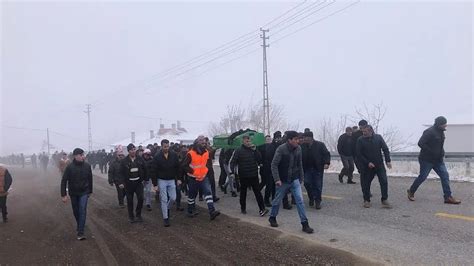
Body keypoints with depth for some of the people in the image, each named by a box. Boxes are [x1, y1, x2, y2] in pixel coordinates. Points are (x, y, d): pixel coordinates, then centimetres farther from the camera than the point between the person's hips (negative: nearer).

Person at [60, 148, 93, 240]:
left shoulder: (87, 166, -8)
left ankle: (80, 232, -9)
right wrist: (64, 195, -14)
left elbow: (90, 179, 4)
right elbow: (64, 181, -11)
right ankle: (80, 225, 40)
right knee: (76, 211, 15)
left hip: (84, 192, 0)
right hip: (73, 193, 0)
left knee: (82, 211, -10)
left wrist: (90, 191, 11)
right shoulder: (70, 167, -14)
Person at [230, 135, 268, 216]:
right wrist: (232, 172, -18)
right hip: (243, 176, -2)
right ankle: (243, 208, 27)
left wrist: (255, 150, -11)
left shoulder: (253, 150, 7)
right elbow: (233, 162, -7)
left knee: (258, 192, -2)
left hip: (254, 175, 2)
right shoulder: (239, 151, -4)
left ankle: (262, 209, -1)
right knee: (243, 193, 12)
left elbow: (259, 159, -1)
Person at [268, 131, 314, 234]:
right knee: (277, 200, 13)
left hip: (295, 180, 3)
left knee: (300, 200, -5)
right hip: (283, 181, -3)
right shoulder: (281, 149, -19)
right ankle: (272, 218, 36)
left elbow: (300, 164, 6)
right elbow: (274, 165, -18)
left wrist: (301, 178, 9)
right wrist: (277, 179, -23)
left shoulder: (298, 148, -5)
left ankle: (305, 224, 2)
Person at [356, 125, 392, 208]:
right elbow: (359, 154, -6)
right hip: (367, 166, -1)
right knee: (366, 183, 2)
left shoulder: (378, 137, 0)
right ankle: (366, 200, 19)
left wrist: (388, 161, -5)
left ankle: (384, 200, 4)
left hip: (379, 164, 1)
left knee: (384, 181, -6)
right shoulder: (360, 140, -6)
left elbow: (385, 149, 4)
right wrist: (368, 163, -13)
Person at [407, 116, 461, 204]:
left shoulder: (441, 132, 9)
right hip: (427, 160, -8)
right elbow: (420, 143, -27)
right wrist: (431, 152, -24)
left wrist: (442, 153, 9)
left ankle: (448, 197, 3)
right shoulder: (429, 132, -19)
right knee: (422, 177, 1)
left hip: (438, 160, 8)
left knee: (445, 175, -1)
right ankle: (411, 191, 22)